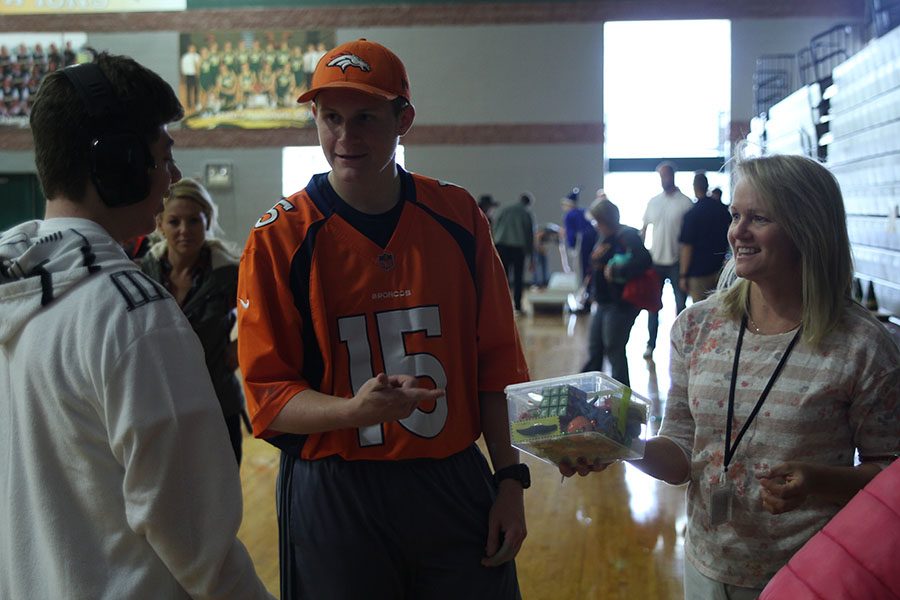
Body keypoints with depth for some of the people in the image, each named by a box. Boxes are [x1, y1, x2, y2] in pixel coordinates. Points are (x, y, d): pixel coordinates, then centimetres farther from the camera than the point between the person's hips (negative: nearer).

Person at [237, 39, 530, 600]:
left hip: (455, 489, 2)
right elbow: (267, 396, -8)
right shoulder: (280, 237, -8)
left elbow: (495, 360, 5)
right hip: (333, 498, -2)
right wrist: (353, 410, -26)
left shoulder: (457, 217, -1)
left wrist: (510, 478, 1)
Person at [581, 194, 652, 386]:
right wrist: (596, 257, 1)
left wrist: (616, 271, -29)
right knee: (594, 349, 16)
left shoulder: (627, 235, -16)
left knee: (614, 350, -3)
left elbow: (643, 260, -30)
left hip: (621, 304, -9)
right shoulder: (605, 237, 13)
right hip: (604, 302, 10)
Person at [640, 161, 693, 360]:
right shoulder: (653, 202, 7)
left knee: (681, 304, 3)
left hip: (676, 261, -4)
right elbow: (644, 229, 13)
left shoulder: (685, 203, -7)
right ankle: (651, 344, 18)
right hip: (655, 261, 4)